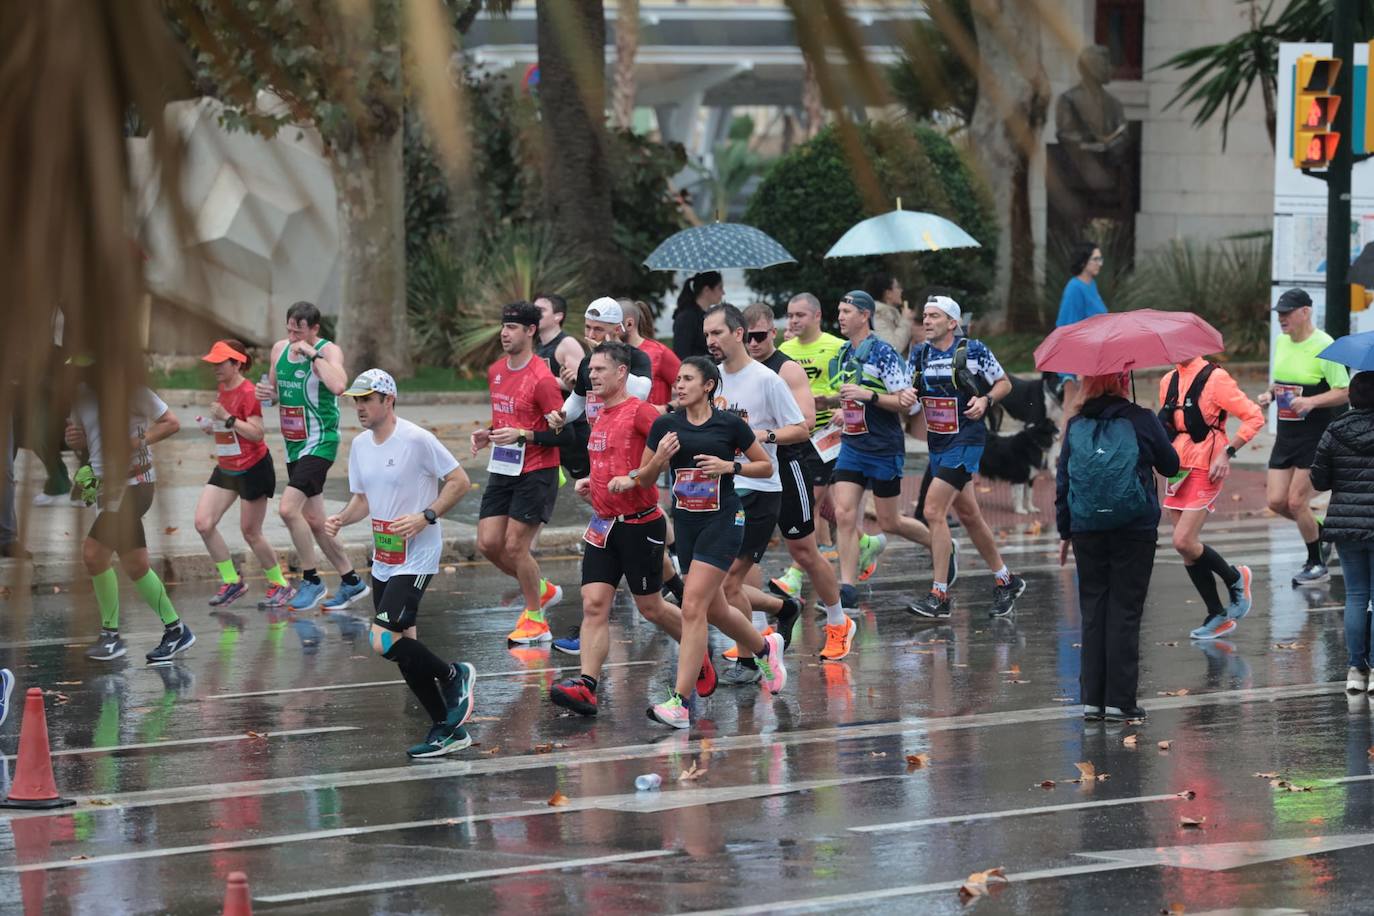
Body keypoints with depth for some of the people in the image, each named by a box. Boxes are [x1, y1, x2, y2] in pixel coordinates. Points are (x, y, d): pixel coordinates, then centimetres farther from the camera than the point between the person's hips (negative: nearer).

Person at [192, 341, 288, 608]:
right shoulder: (223, 390, 9)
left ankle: (279, 583, 19)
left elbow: (257, 433, -23)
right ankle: (231, 581, 6)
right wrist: (210, 425, 4)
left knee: (250, 533, -1)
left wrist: (227, 418, -29)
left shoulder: (247, 392, -17)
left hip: (252, 469, -8)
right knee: (203, 523, -5)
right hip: (225, 469, 8)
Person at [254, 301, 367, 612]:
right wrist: (266, 392, -1)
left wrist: (312, 354, -26)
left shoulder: (329, 351, -13)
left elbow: (338, 386, -33)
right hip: (294, 444, 8)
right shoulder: (280, 349, 8)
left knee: (288, 508, -21)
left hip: (320, 443, -8)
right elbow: (275, 387, 23)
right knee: (313, 521, 12)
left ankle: (311, 581, -8)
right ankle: (352, 582, 24)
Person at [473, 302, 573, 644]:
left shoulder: (541, 379, -17)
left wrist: (521, 435, -26)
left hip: (536, 474, -8)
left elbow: (565, 433, -17)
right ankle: (542, 590, 24)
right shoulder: (495, 371, 8)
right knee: (488, 543, 2)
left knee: (515, 546, -8)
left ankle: (535, 619, 10)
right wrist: (488, 434, 5)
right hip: (502, 471, 8)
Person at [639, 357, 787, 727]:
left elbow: (766, 466, 4)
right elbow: (644, 479, 7)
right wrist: (659, 458, -13)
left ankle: (680, 701, -16)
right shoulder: (664, 426, 2)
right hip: (685, 523, 5)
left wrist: (730, 466, -13)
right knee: (715, 610, 16)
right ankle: (765, 648, 47)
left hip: (722, 521, -5)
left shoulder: (729, 424, -6)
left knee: (693, 607, -16)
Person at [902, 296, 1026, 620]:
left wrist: (985, 400, -17)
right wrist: (907, 397, -12)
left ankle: (939, 596, -14)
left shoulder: (974, 350, -8)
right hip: (937, 443, 7)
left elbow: (1004, 384, 2)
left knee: (933, 511, -16)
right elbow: (912, 401, 11)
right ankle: (1005, 580, 31)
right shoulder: (919, 354, 7)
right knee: (968, 515, 16)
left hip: (966, 440, -7)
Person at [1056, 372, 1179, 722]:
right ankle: (1119, 700, 0)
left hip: (1087, 530, 3)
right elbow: (1170, 466, 7)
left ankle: (1092, 699, 9)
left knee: (1093, 610, 10)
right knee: (1125, 611, 2)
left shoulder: (1076, 426, 2)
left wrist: (1065, 532, 16)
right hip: (1134, 531, -3)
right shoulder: (1141, 420, -6)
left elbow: (1062, 482, 6)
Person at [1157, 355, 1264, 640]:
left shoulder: (1214, 379, -10)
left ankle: (1235, 579, 9)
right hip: (1178, 473, 7)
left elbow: (1254, 417, -10)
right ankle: (1217, 616, 16)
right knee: (1187, 547, 6)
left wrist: (1227, 452, -16)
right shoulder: (1169, 381, 12)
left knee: (1184, 542, -16)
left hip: (1205, 472, -7)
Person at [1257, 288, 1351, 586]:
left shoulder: (1323, 346, -15)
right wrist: (1269, 394, 3)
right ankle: (1321, 532, 30)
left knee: (1296, 502, -7)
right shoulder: (1281, 341, 8)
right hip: (1286, 435, 7)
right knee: (1276, 501, 4)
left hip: (1314, 436, -7)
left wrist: (1311, 402, -27)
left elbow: (1344, 393, -14)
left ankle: (1316, 565, 11)